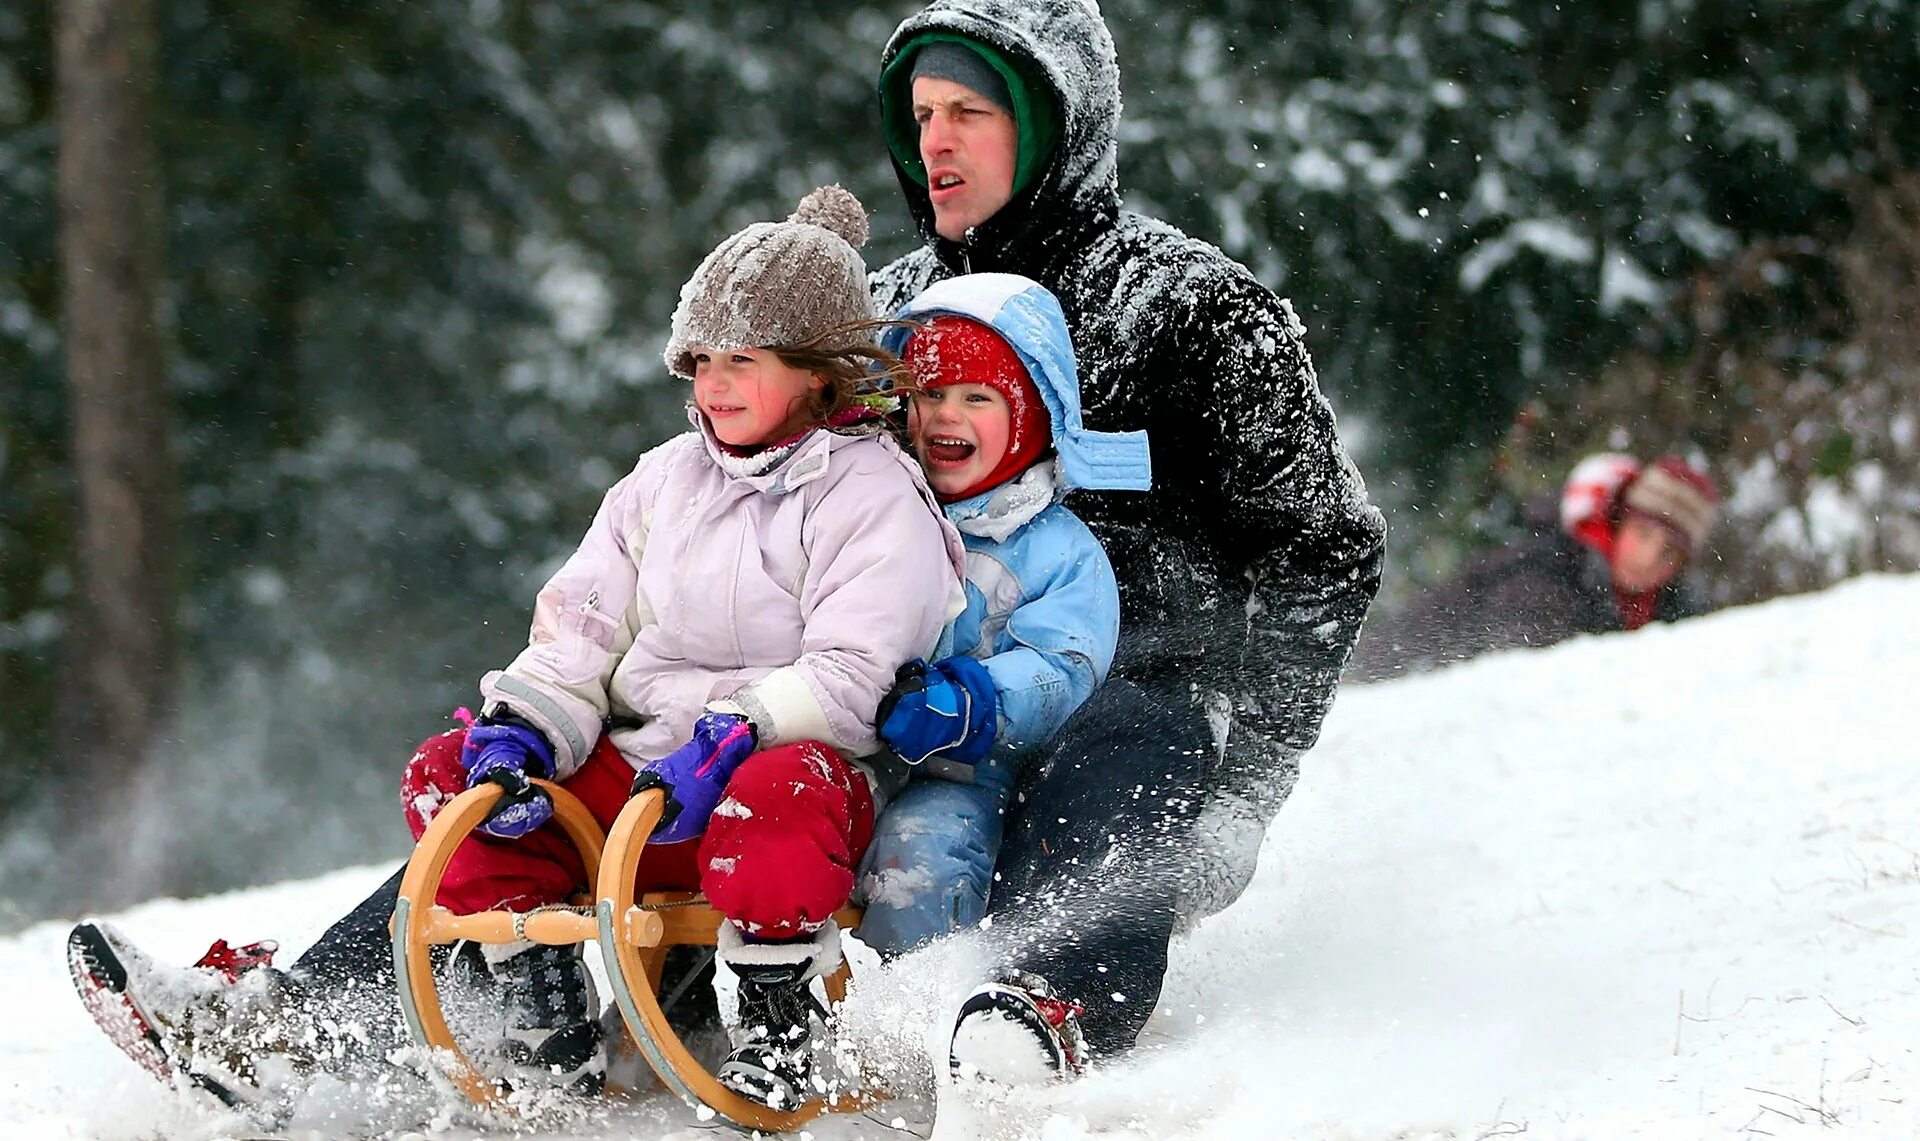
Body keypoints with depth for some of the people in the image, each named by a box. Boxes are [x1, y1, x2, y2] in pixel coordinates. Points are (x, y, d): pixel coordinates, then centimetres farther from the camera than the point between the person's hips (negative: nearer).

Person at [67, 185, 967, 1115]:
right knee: (449, 776, -8)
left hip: (814, 769, -7)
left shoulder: (873, 496, -4)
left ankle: (776, 1034, -23)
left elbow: (848, 678, -15)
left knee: (777, 792, -43)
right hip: (640, 770, 7)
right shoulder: (666, 481, 16)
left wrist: (731, 738, -29)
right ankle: (548, 1030, -14)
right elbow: (579, 637, 12)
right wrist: (523, 731, -9)